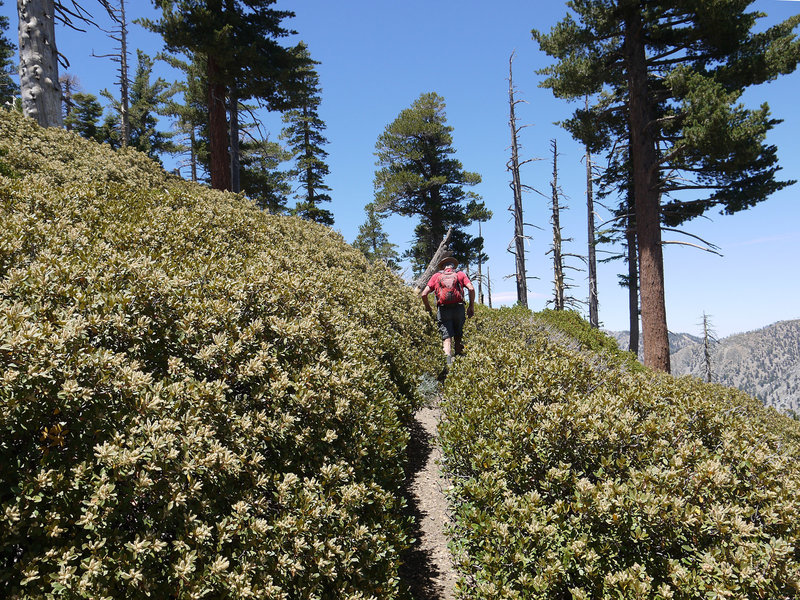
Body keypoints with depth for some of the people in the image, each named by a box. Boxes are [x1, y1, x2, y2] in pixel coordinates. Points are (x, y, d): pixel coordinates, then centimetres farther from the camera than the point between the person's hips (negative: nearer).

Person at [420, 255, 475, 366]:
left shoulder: (436, 275, 15)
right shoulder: (460, 274, 15)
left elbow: (424, 294, 7)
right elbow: (471, 289, -1)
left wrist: (428, 308, 20)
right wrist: (471, 306, 7)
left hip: (443, 310, -1)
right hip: (459, 308, 1)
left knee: (446, 337, -5)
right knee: (458, 337, 16)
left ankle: (448, 362, -23)